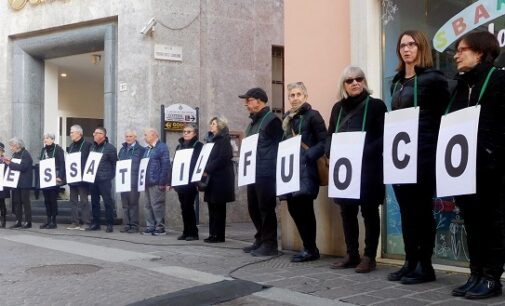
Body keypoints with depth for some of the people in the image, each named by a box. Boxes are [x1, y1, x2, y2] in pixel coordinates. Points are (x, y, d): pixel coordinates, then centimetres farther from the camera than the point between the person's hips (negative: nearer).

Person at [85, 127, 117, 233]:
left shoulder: (110, 148, -4)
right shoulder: (92, 147, 14)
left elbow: (115, 163, -3)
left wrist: (111, 175, -5)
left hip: (104, 179, -6)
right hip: (92, 179, 6)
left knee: (108, 202, -4)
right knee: (94, 202, 10)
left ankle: (110, 224, 3)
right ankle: (95, 223, 18)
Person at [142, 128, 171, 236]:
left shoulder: (162, 147, -7)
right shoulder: (147, 149, 20)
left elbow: (165, 166, -13)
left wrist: (162, 182, -18)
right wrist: (143, 181, 14)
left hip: (156, 183, -9)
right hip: (148, 182, 9)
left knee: (157, 205, -6)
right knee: (148, 206, 10)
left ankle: (160, 228, 1)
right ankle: (150, 227, 15)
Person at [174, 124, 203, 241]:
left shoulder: (199, 146, -1)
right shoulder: (179, 146, 17)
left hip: (191, 181, -6)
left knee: (188, 206, -7)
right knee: (184, 207, 7)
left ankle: (193, 233, 0)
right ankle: (186, 232, 12)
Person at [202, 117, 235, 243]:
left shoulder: (224, 140, -5)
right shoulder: (212, 140, 20)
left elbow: (222, 158, -16)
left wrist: (207, 170, -16)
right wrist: (204, 170, 4)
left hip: (220, 179, -8)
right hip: (212, 178, 8)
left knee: (219, 207, -5)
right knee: (212, 207, 6)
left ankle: (219, 235, -2)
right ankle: (213, 234, 8)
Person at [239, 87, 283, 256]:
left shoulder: (271, 120, -8)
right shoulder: (253, 123, 20)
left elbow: (280, 145, -13)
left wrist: (274, 170, -15)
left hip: (266, 174, -9)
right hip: (253, 174, 9)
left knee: (266, 208, -5)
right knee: (254, 208, 12)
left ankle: (269, 243, 1)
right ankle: (260, 240, 22)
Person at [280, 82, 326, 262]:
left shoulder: (312, 115, -3)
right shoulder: (288, 117, 18)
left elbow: (324, 142, -11)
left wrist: (307, 156, -20)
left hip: (306, 169, -7)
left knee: (304, 208, -8)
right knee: (294, 208, 6)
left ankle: (311, 249, 2)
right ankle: (309, 247, 17)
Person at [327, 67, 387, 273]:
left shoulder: (376, 105, -1)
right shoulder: (338, 108, 14)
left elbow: (383, 137, -8)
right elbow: (330, 136, 15)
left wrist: (364, 152, -20)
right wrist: (332, 153, -4)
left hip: (368, 168, -5)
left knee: (369, 211, 1)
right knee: (347, 211, 8)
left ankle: (369, 257, 7)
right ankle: (351, 255, 17)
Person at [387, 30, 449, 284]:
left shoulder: (433, 78, -3)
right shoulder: (397, 82, 17)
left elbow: (445, 115, -5)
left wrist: (436, 146, -10)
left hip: (423, 152, -7)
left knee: (422, 208, -2)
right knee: (406, 209, 9)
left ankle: (425, 265, 7)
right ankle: (410, 262, 16)